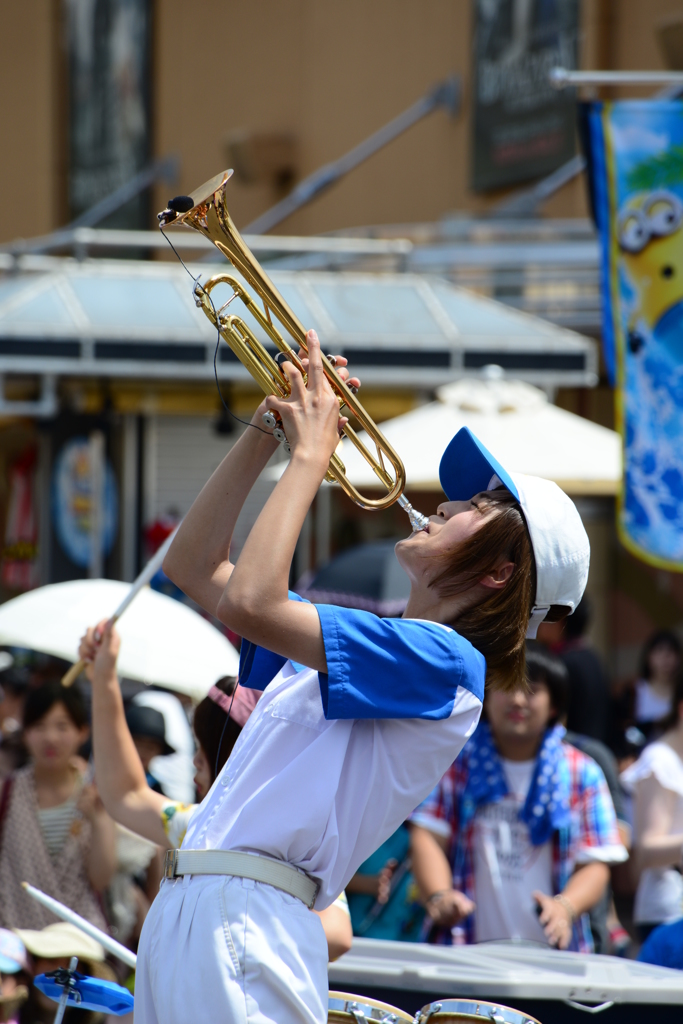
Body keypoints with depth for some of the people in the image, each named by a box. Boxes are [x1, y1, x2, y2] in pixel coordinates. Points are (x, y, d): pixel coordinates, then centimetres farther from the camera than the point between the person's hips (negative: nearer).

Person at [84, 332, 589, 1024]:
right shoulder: (363, 643, 22)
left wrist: (311, 454, -8)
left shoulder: (446, 660, -8)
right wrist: (263, 435, 17)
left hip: (244, 922, -9)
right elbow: (194, 568, 27)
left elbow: (248, 603, -19)